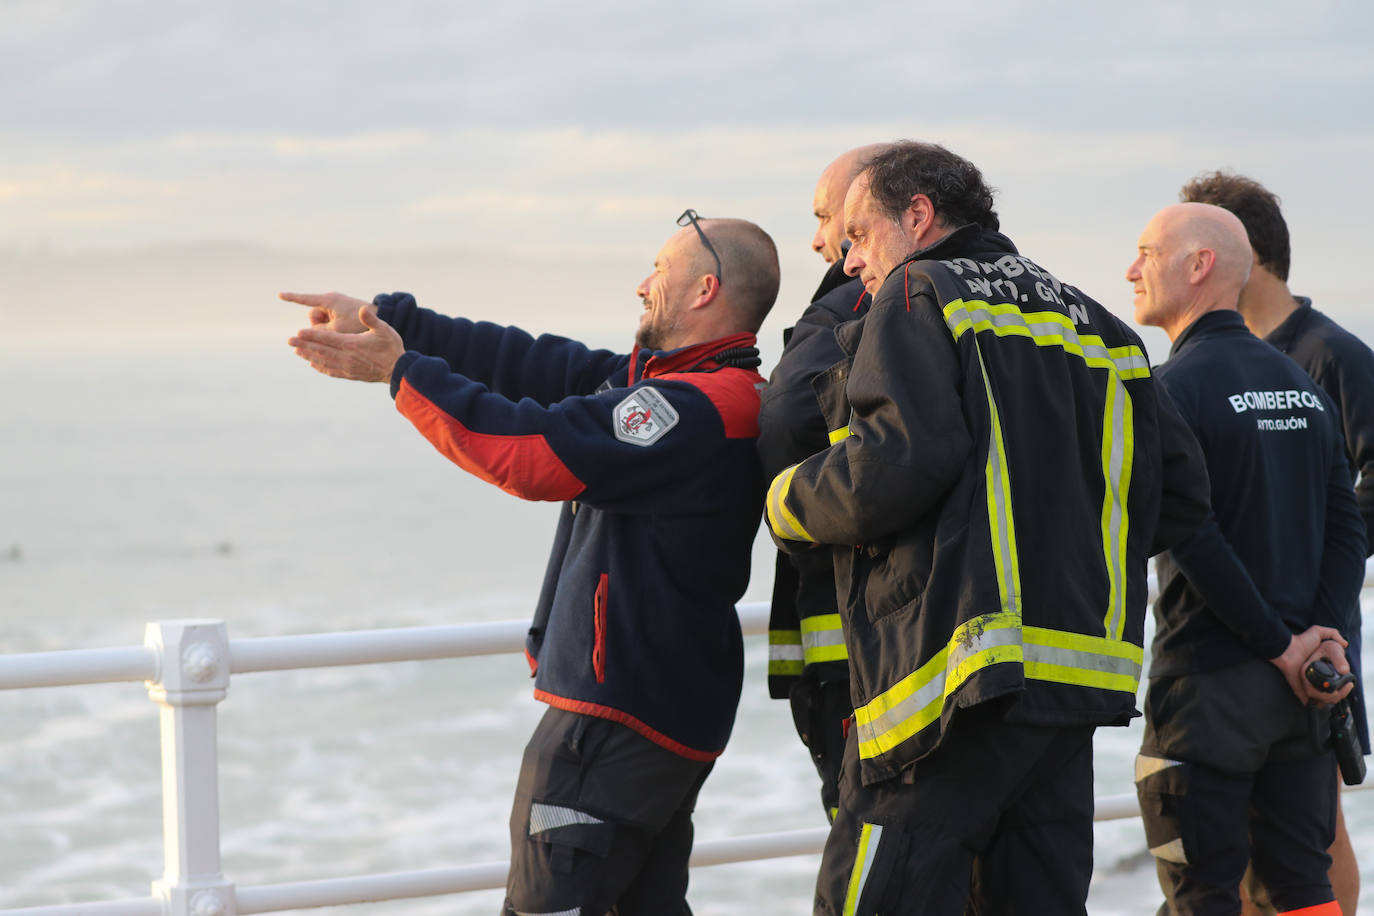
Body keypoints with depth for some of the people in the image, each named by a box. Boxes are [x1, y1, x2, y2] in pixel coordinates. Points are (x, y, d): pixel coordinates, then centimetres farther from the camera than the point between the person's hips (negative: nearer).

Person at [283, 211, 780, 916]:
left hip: (619, 715, -11)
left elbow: (534, 451, -22)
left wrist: (402, 371, -13)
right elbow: (536, 364, 13)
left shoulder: (698, 406, -19)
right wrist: (385, 319, 10)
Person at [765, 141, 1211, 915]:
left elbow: (898, 460, -16)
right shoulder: (1090, 323, 22)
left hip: (958, 661, -8)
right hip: (1076, 677, 8)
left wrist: (788, 503, 1)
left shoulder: (921, 296, 0)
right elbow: (1179, 489, 18)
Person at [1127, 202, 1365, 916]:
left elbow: (1194, 540, -18)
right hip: (1300, 695, 7)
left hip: (1208, 683, -7)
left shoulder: (1172, 389, -10)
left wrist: (1281, 645, -12)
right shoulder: (1303, 385, 12)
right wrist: (1320, 632, -4)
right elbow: (1345, 527, 7)